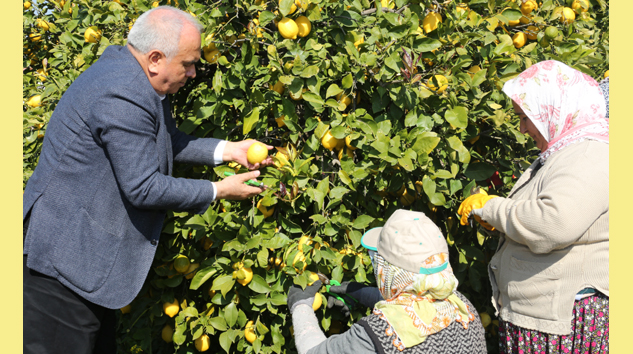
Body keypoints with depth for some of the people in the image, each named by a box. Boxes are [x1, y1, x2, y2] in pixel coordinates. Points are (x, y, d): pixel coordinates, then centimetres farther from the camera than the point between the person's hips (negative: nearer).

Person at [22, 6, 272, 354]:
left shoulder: (134, 79, 7)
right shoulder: (123, 97, -26)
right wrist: (217, 191, -13)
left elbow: (168, 141, 16)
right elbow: (144, 189, -24)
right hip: (64, 257, -10)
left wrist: (226, 149, 6)